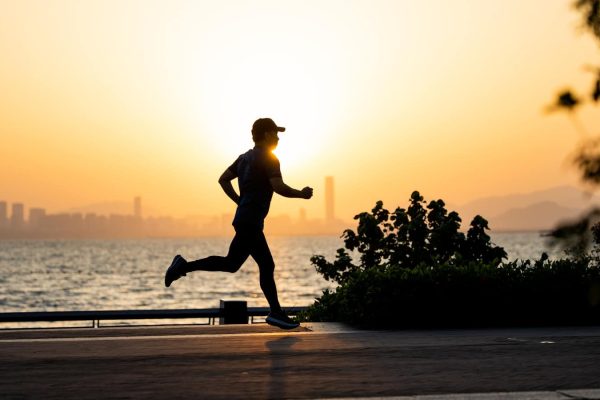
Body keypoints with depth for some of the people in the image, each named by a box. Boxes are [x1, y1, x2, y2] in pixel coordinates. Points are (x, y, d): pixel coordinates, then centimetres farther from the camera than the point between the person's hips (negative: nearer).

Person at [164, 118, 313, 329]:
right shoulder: (268, 159, -11)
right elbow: (279, 187, -21)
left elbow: (223, 180, 17)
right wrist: (301, 194, -5)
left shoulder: (245, 157, 15)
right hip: (250, 222, -10)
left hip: (246, 219, 10)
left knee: (266, 267, 9)